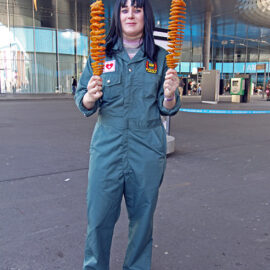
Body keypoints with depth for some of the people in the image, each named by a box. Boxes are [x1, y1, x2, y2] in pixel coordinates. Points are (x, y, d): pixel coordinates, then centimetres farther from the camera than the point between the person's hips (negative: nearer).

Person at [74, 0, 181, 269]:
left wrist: (169, 95, -17)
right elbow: (82, 102, 4)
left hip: (147, 152, 1)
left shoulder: (159, 58, 5)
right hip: (107, 148, 0)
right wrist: (90, 98, -18)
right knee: (99, 217, 4)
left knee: (142, 217, 11)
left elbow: (167, 109, 5)